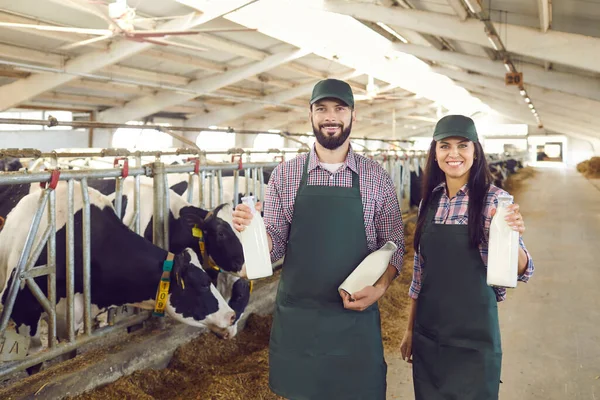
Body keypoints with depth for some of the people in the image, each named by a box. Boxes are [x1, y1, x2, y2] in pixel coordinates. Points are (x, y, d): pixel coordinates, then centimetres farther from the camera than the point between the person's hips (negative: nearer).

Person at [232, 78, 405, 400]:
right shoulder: (284, 175, 1)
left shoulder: (377, 178, 0)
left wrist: (380, 288, -13)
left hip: (356, 317, 0)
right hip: (296, 318, 1)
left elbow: (394, 246, 4)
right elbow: (276, 246, 3)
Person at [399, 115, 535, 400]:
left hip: (474, 334, -4)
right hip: (428, 333, 4)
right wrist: (410, 329, 12)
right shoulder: (430, 200, 3)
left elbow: (522, 272, -14)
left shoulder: (494, 200, -10)